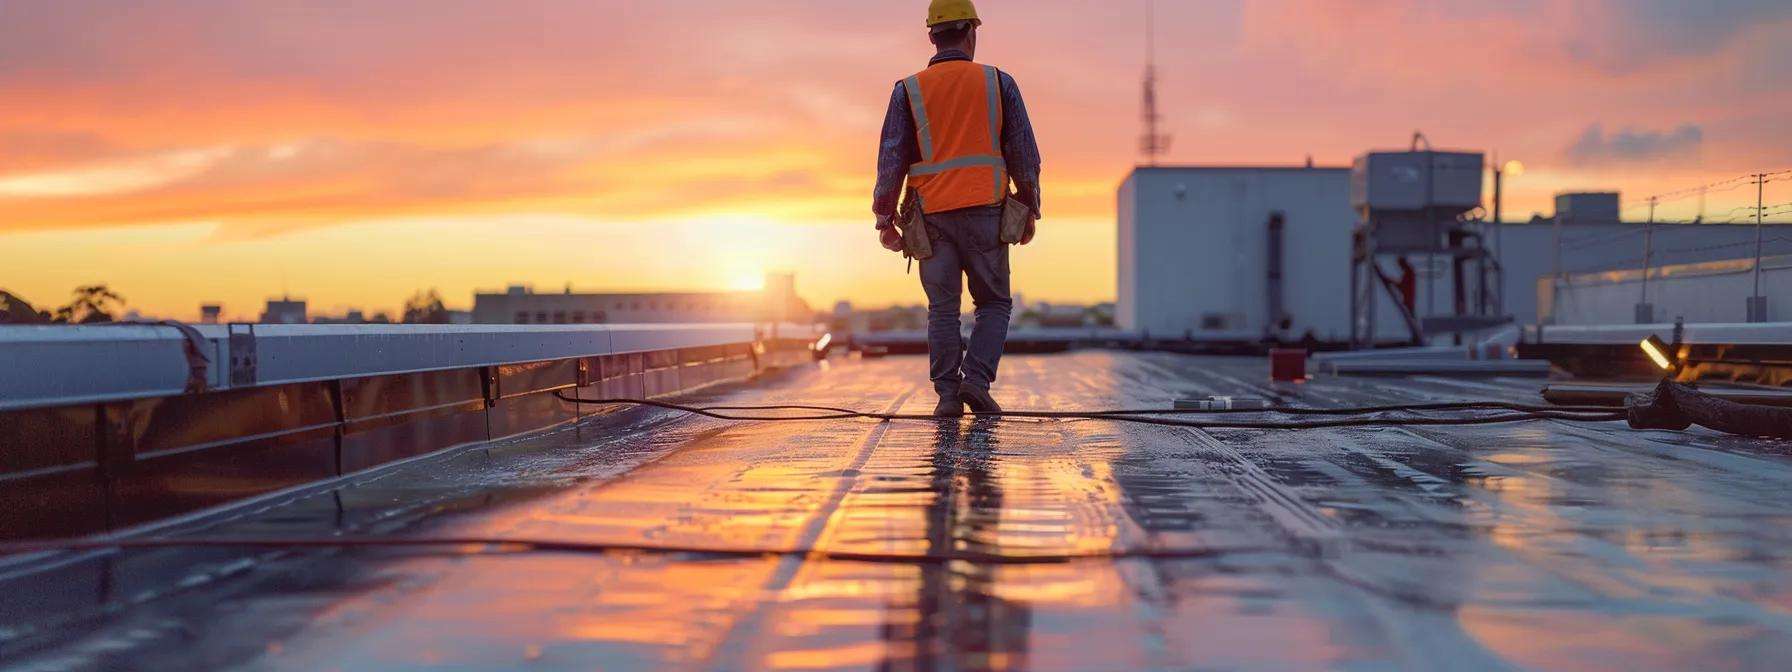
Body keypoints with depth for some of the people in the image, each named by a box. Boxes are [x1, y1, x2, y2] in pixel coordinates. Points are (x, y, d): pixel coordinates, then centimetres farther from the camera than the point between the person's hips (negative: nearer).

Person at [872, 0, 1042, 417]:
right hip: (985, 213, -1)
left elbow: (891, 159, 0)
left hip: (933, 216, 1)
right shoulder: (998, 83, 4)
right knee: (994, 303, 11)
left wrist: (884, 219, 4)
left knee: (943, 309, 7)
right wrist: (1029, 212, 12)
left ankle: (948, 394, 1)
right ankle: (976, 380, -5)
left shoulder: (909, 91, 4)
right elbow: (1024, 153, 4)